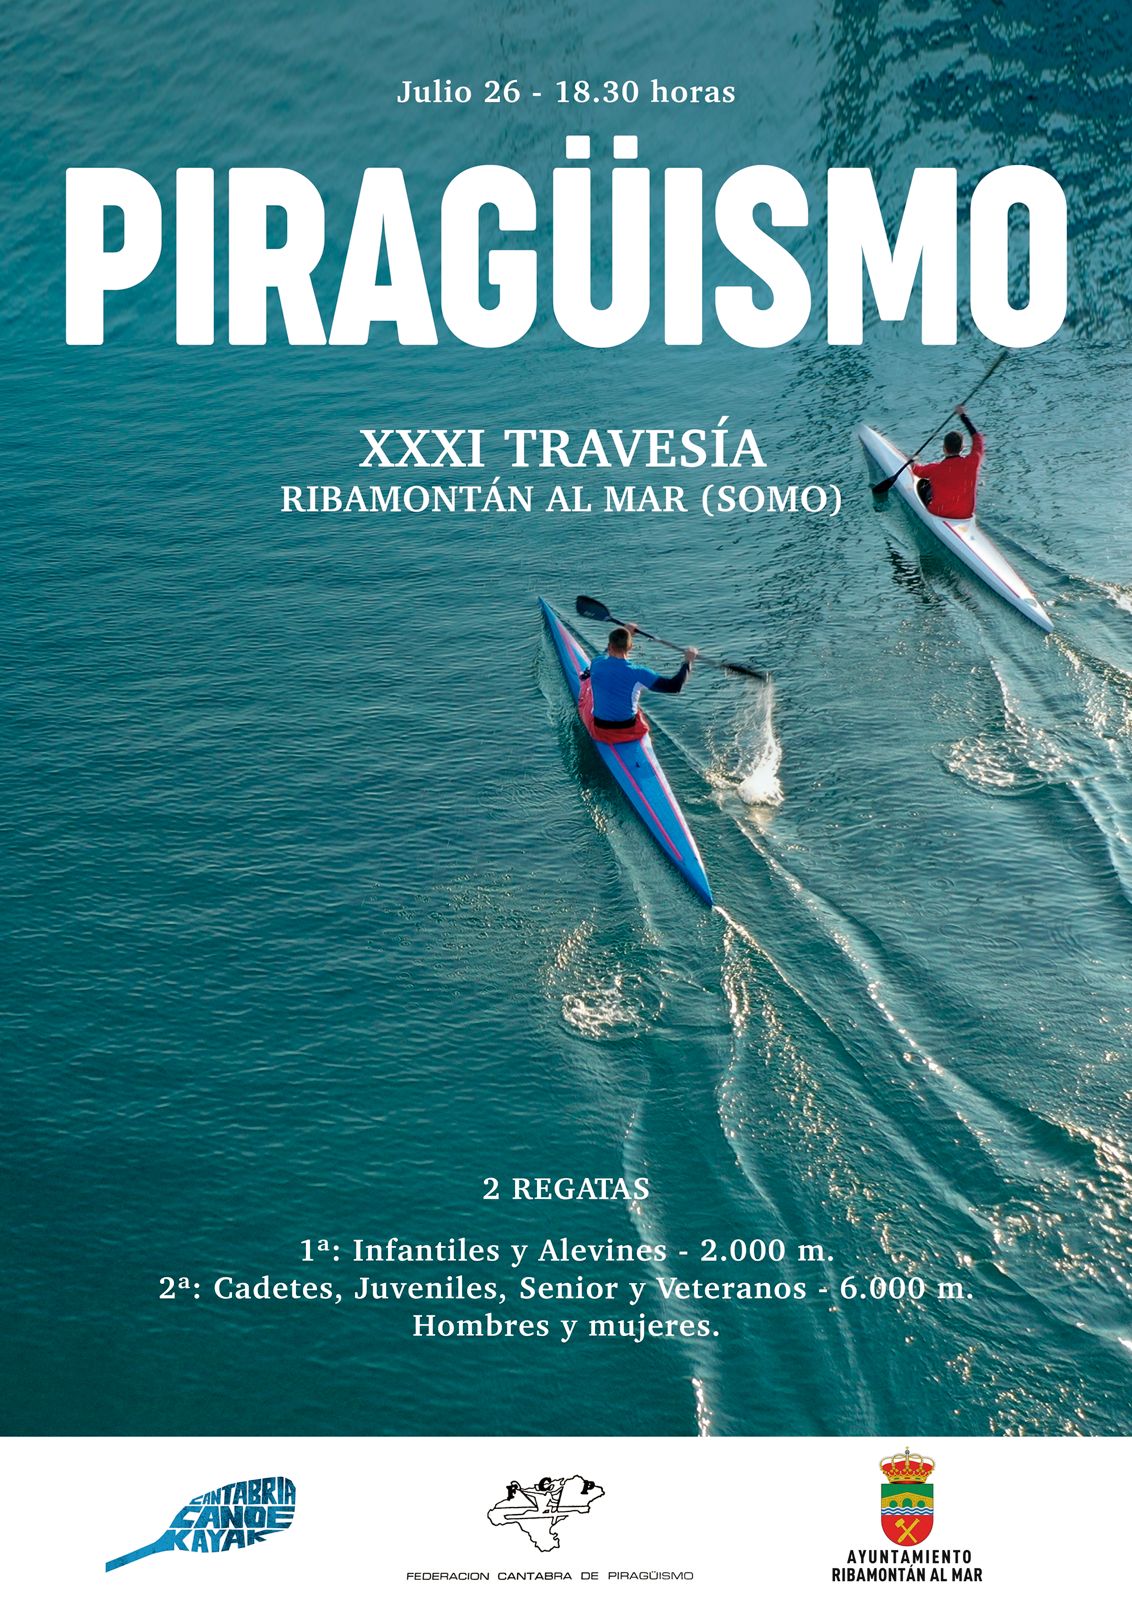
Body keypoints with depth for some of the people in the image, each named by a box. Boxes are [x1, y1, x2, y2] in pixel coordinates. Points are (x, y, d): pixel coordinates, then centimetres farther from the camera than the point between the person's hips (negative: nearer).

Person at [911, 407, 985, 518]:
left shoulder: (935, 469, -21)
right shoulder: (972, 463, -18)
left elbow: (918, 470, 4)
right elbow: (977, 438, 3)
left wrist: (913, 463, 30)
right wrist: (963, 416, 14)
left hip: (939, 513, -2)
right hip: (965, 515, 2)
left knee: (922, 484, 25)